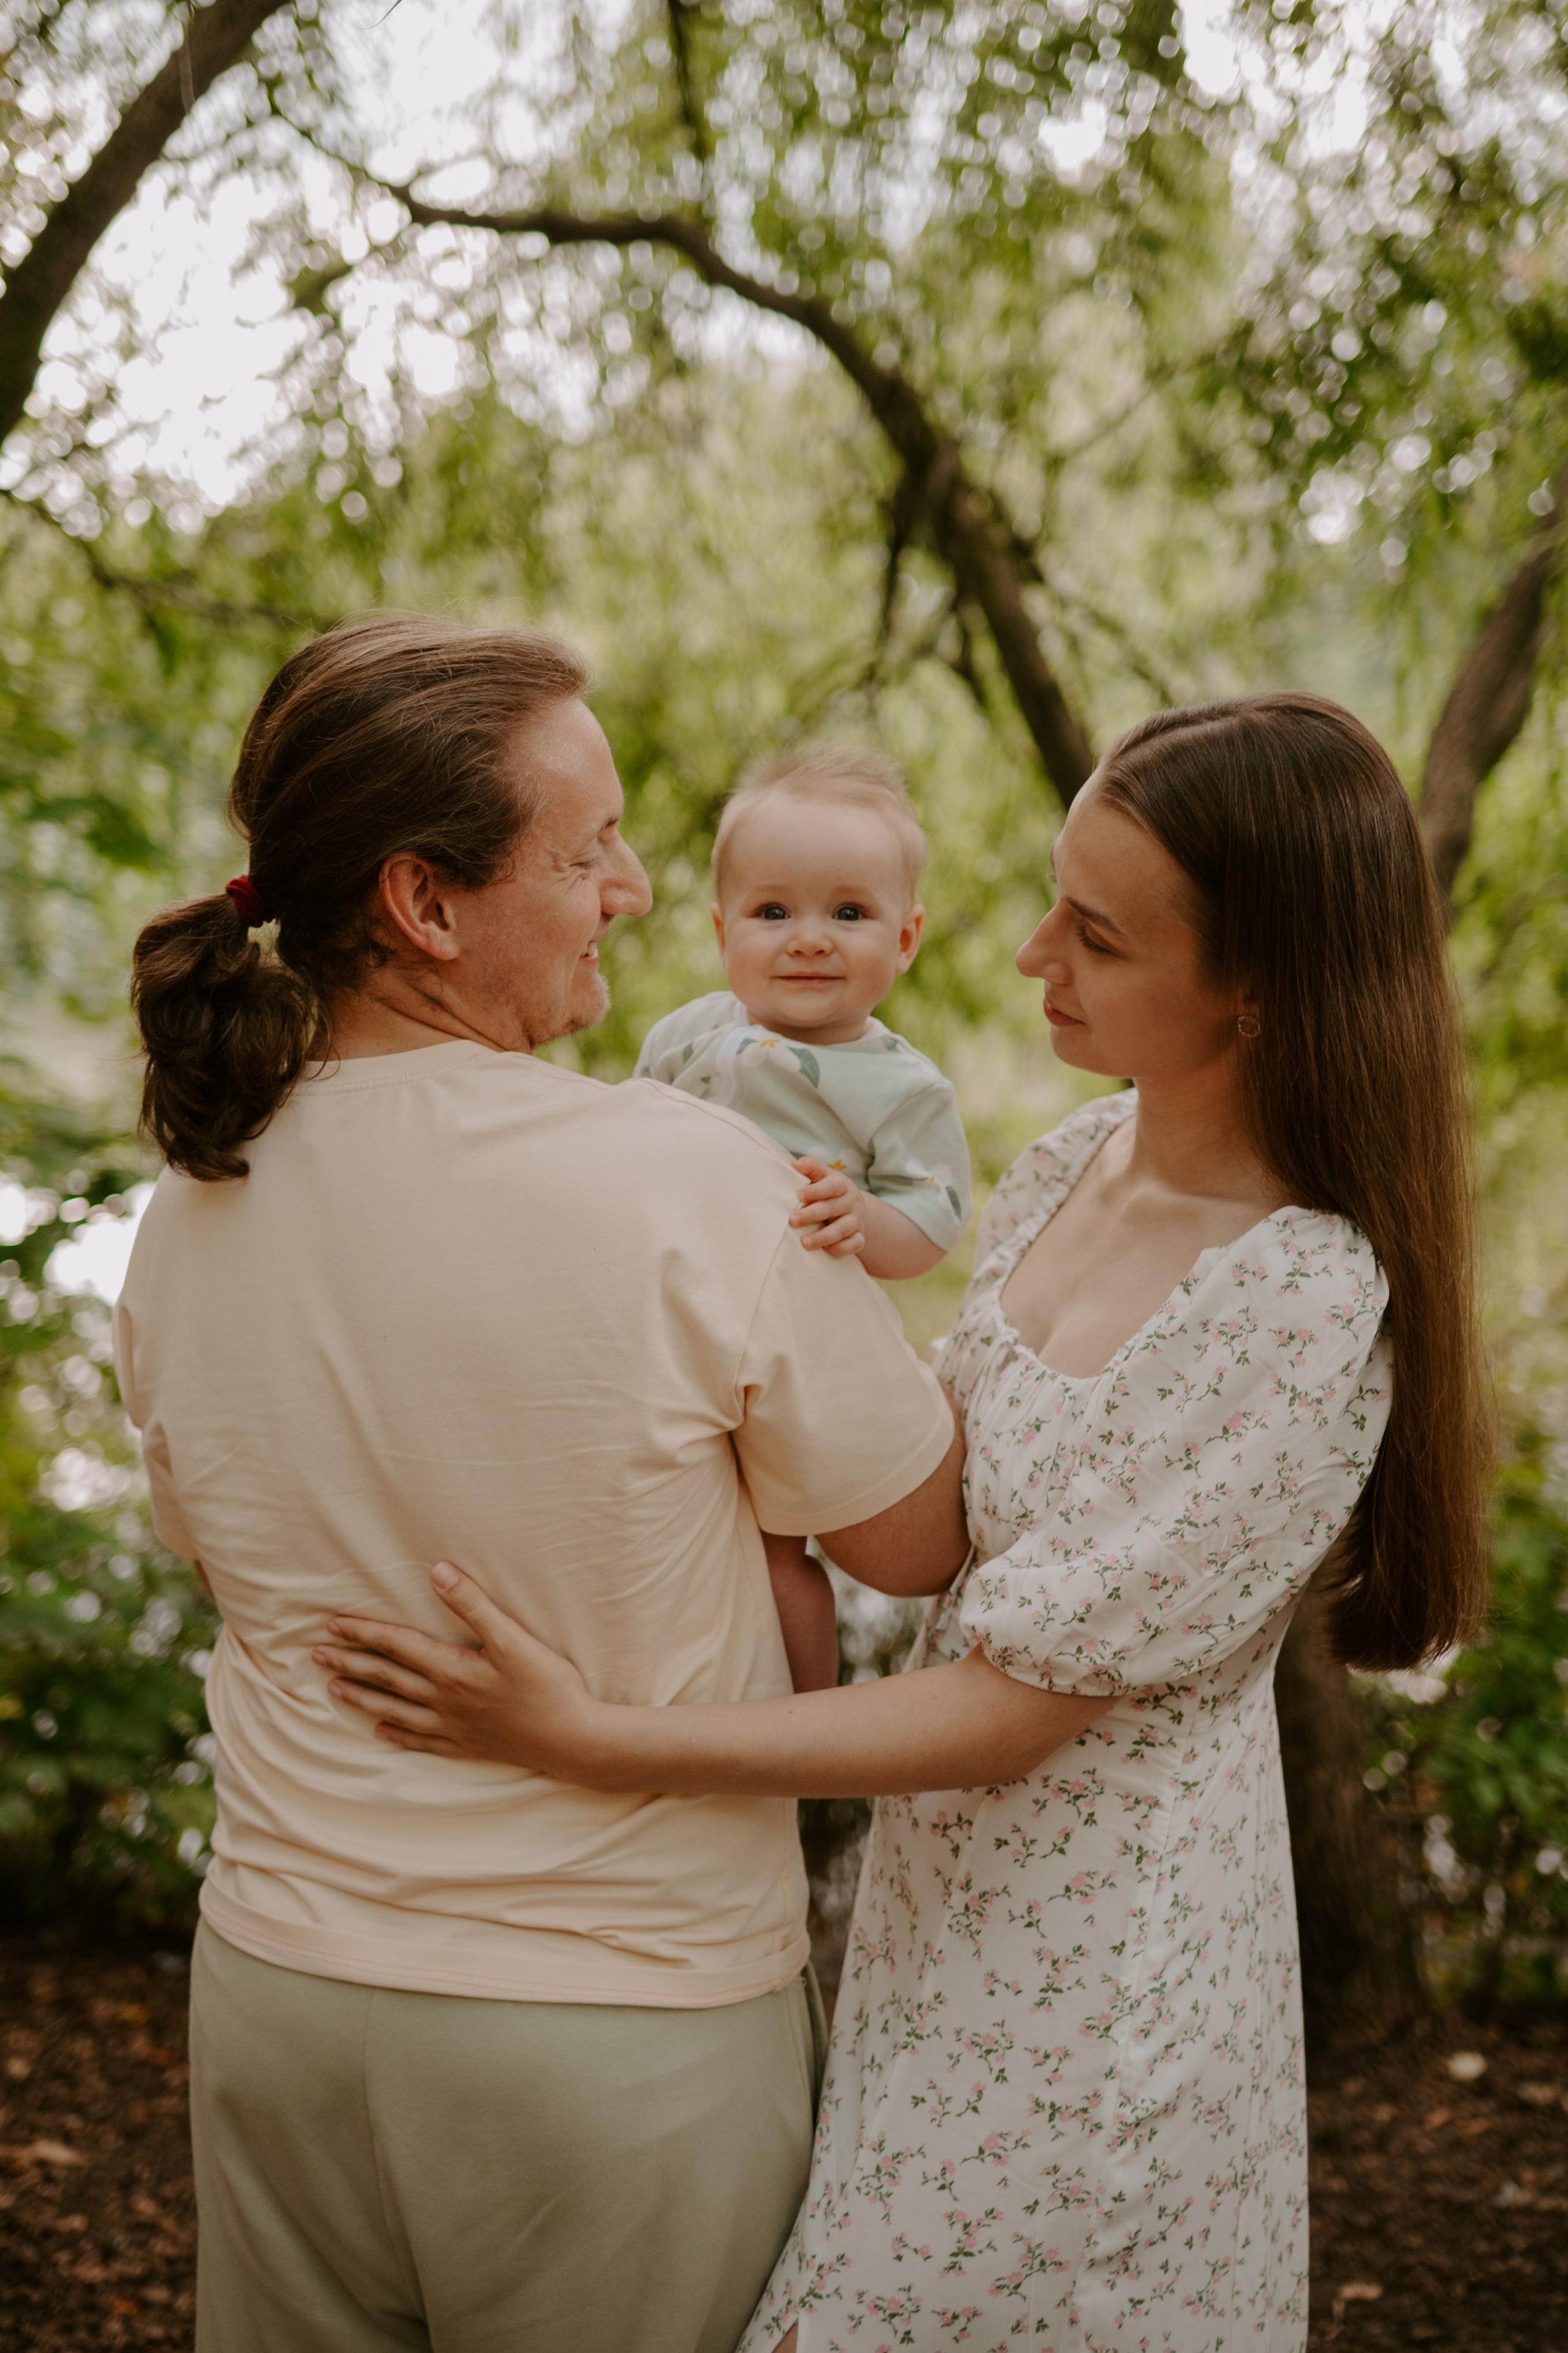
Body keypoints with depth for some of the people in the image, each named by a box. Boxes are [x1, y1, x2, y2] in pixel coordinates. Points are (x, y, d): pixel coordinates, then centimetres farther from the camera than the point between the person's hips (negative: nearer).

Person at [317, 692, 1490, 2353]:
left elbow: (1015, 1704, -24)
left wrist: (586, 1741, -27)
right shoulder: (1076, 1162, -1)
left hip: (1097, 1964, -7)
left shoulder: (1307, 1307, -26)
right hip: (942, 1894, 7)